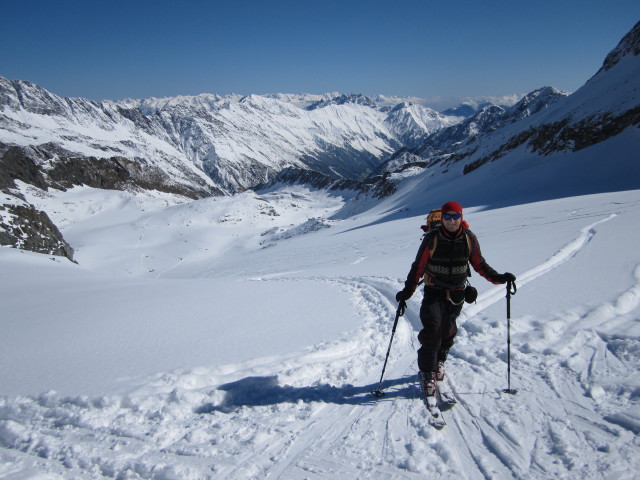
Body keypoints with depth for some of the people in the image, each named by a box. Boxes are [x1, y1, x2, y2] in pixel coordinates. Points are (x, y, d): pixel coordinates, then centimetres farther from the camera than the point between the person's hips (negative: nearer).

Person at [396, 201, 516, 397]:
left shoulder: (469, 239, -5)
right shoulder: (432, 239, -12)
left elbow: (479, 265, 5)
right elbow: (418, 267, -7)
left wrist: (497, 277, -9)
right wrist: (407, 291, -12)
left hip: (457, 294, 3)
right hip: (434, 292, -2)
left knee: (447, 331, 10)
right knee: (432, 330, -13)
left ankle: (439, 360, 38)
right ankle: (427, 373, 2)